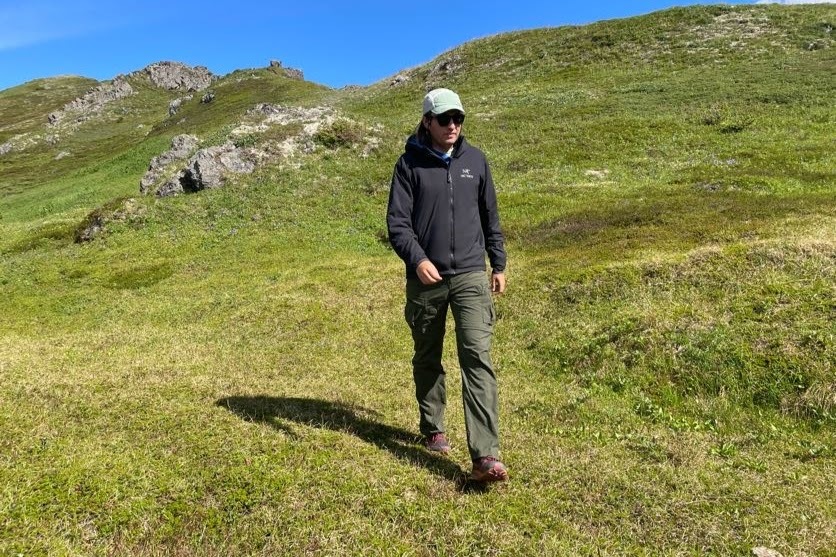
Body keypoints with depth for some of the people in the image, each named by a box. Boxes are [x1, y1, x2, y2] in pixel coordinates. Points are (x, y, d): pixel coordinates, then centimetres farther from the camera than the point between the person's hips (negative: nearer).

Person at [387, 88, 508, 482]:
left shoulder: (475, 160, 8)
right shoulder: (410, 164, 0)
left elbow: (490, 216, 15)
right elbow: (397, 221, -6)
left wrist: (499, 264, 15)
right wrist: (417, 259, -22)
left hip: (471, 275, 1)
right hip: (426, 277, 0)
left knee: (478, 358, -10)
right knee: (427, 359, 13)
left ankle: (485, 456, -12)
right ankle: (433, 430, 33)